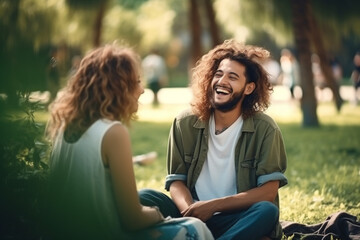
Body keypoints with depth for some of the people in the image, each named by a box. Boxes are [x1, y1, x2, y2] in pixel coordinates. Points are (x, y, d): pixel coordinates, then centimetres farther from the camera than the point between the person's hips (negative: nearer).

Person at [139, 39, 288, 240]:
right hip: (193, 217, 2)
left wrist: (213, 205, -18)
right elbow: (176, 180, 2)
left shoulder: (264, 129, -4)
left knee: (267, 211, -33)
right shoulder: (185, 124, 3)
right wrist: (189, 210, -21)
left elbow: (268, 191, -9)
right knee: (144, 197, -21)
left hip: (236, 220, -2)